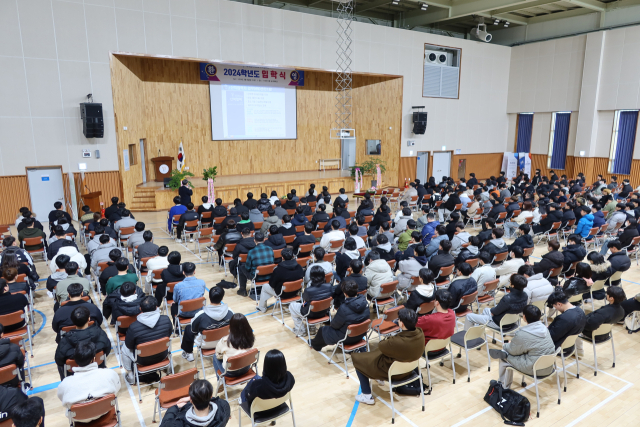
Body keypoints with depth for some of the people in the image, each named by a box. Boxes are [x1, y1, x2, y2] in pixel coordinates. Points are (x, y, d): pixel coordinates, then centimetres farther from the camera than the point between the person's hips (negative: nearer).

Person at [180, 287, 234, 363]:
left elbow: (193, 330, -13)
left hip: (205, 344, -3)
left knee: (188, 328, 24)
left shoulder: (201, 315, -33)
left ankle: (188, 353, 39)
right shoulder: (230, 312, -25)